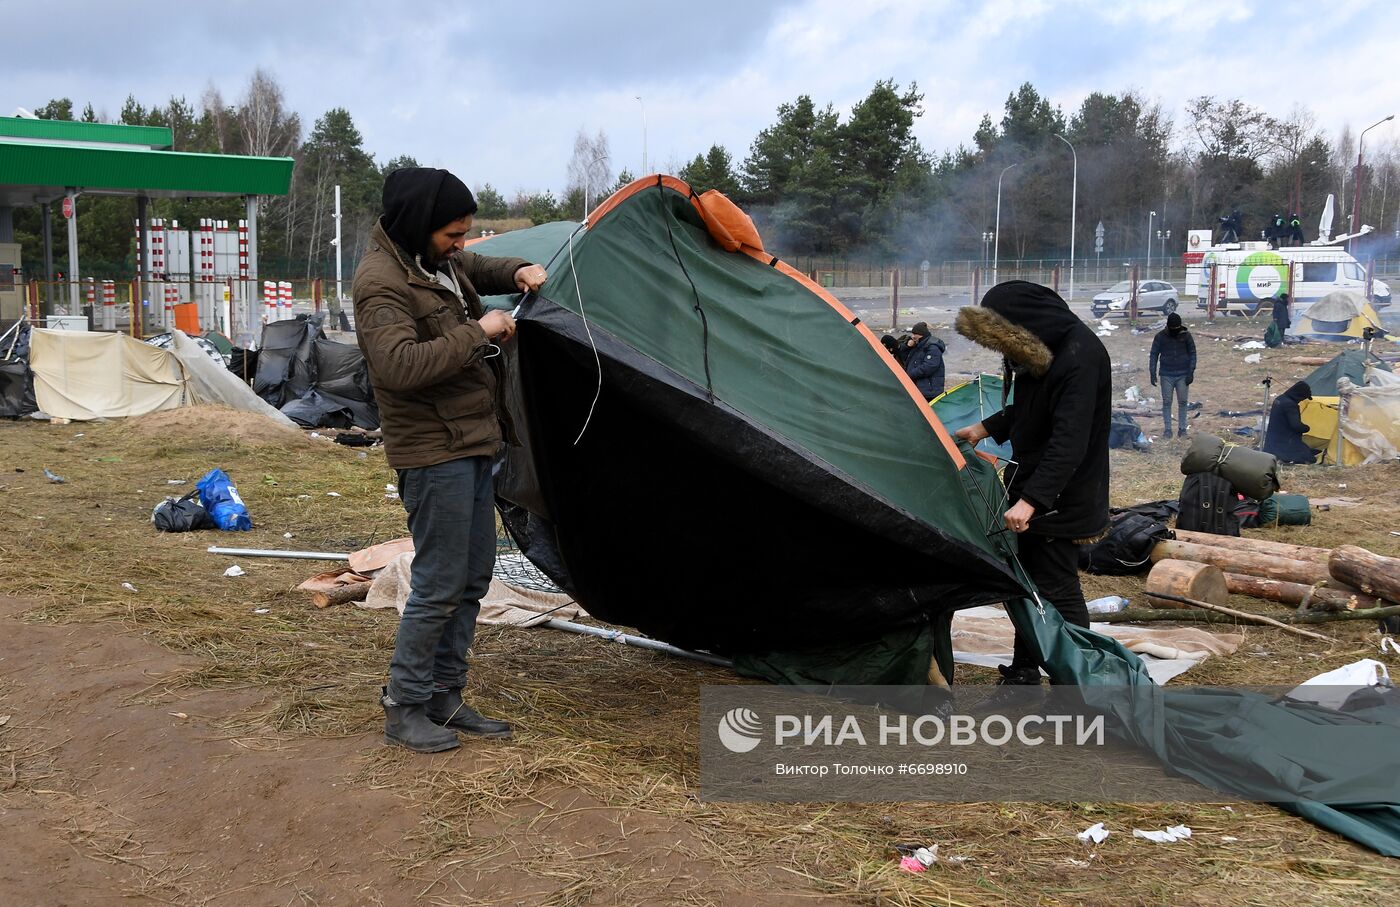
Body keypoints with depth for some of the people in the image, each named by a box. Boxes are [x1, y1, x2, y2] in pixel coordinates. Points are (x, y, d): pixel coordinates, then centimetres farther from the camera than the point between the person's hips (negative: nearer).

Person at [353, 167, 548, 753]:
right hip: (433, 452, -10)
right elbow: (401, 366, -31)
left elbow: (481, 270, 31)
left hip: (472, 444, 10)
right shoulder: (381, 281, -19)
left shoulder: (441, 259, 10)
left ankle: (444, 699, 24)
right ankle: (403, 710, 10)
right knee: (439, 584, -5)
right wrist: (477, 333, -24)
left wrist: (518, 273, 8)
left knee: (472, 577, 13)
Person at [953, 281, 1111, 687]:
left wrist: (1031, 500, -39)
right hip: (1031, 490, 10)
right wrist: (984, 429, 19)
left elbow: (1069, 442, -33)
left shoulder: (1080, 357, -25)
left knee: (1057, 591, -7)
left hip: (1060, 498, -10)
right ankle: (1023, 672, 30)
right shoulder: (1041, 348, 4)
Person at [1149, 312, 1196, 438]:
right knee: (1166, 402, 0)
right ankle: (1167, 430, 5)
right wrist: (1152, 373, -5)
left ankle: (1182, 429, 11)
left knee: (1182, 402, 3)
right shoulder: (1160, 336, -3)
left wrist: (1191, 372, -5)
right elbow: (1153, 355, 1)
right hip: (1166, 375, 0)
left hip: (1183, 375, 0)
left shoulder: (1186, 335, -1)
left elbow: (1192, 354, 3)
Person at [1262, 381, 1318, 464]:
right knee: (1309, 459, -8)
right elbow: (1296, 425, -22)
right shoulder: (1290, 404, -20)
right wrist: (1306, 428, -2)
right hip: (1285, 443, -10)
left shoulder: (1279, 399, 11)